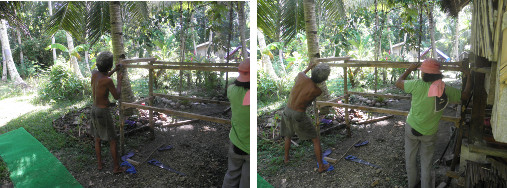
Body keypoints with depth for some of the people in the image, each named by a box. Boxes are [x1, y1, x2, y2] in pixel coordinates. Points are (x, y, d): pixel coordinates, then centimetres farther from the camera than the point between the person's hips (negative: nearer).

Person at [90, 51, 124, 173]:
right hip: (103, 112, -8)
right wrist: (119, 80, -2)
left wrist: (114, 70, 26)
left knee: (97, 139, 20)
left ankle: (99, 163, 31)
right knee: (113, 140, 4)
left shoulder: (94, 73, -3)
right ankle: (116, 167, 11)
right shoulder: (108, 81, -25)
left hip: (94, 109, 8)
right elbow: (117, 96, -12)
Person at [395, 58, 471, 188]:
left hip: (412, 128, -1)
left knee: (410, 159, 19)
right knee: (426, 163, 17)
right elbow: (465, 95, 2)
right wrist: (468, 77, 15)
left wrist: (410, 69, 7)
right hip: (429, 133, 1)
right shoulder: (447, 90, -14)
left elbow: (398, 83, -7)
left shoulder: (418, 85, -21)